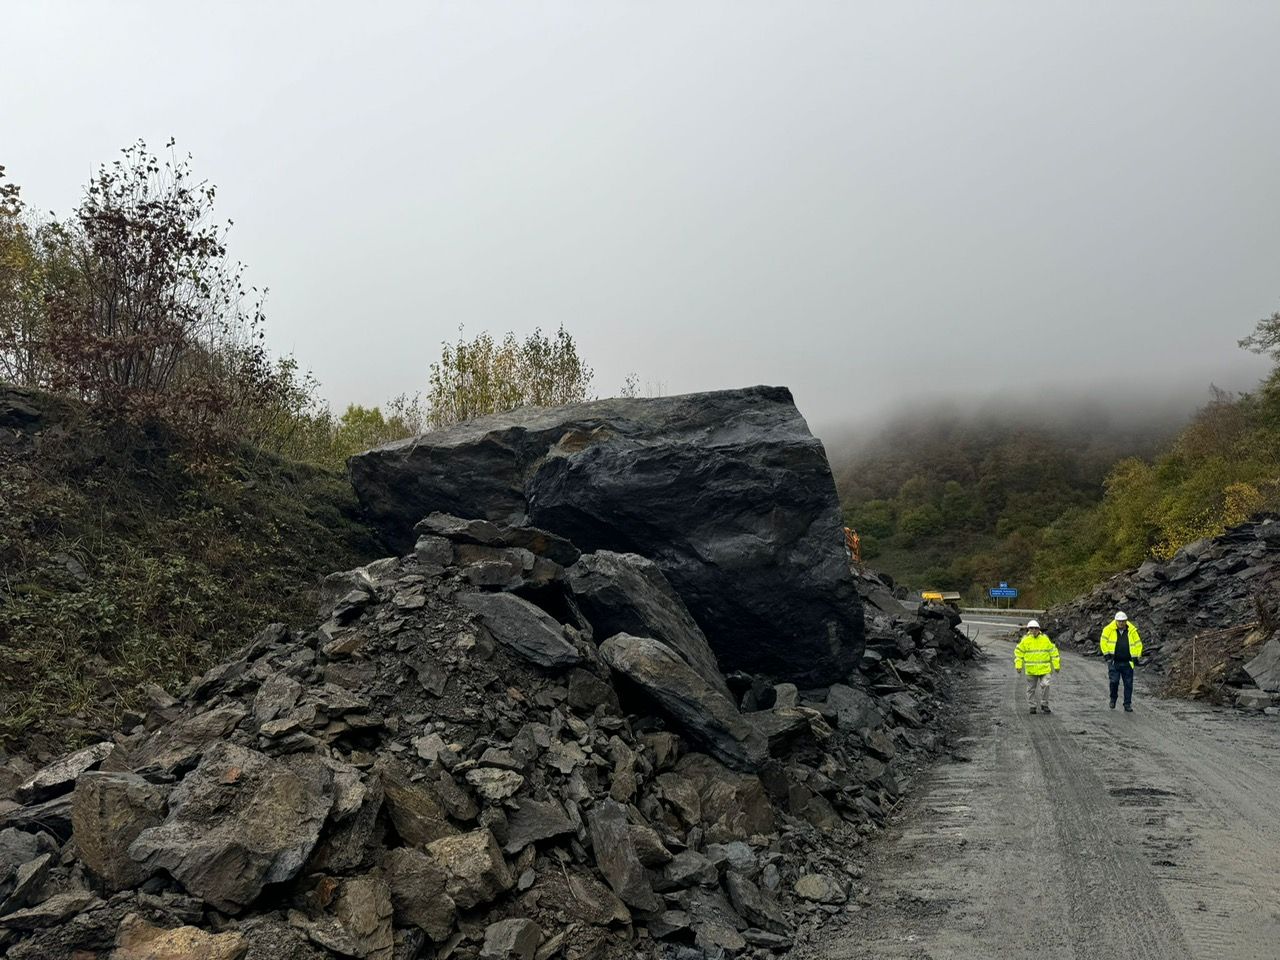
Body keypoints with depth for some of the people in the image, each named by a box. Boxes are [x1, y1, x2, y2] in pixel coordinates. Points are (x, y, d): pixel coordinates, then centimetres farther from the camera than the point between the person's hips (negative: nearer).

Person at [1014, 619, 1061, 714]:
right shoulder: (1025, 640, -1)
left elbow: (1053, 652, 8)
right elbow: (1018, 653, 4)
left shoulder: (1045, 639, 1)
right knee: (1031, 688, 7)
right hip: (1031, 670, 0)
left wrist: (1056, 666, 8)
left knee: (1045, 685, -9)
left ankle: (1044, 705, 7)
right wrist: (1018, 666, -2)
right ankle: (1032, 706, 19)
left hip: (1044, 669, 0)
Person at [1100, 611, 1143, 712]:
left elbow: (1138, 644, 10)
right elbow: (1103, 642, 3)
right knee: (1114, 681, -9)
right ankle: (1113, 699, 17)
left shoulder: (1132, 630, 1)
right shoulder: (1109, 629, -4)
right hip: (1114, 662, -2)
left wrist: (1136, 657, 2)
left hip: (1127, 663, 2)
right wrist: (1106, 653, -4)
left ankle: (1128, 705, 11)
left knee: (1128, 684, 3)